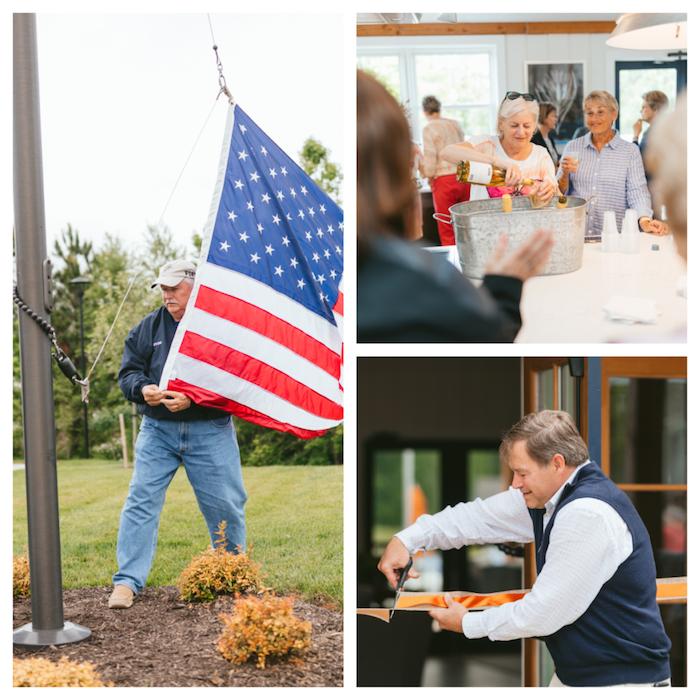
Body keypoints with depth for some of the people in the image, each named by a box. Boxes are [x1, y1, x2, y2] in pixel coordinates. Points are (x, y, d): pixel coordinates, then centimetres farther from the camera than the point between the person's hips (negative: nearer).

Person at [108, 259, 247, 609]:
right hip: (157, 430, 2)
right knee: (141, 500, -7)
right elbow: (128, 372, 10)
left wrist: (193, 399, -22)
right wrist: (143, 389, -14)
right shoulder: (148, 328, 8)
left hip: (210, 431, -2)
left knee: (225, 505, 5)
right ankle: (127, 581, -3)